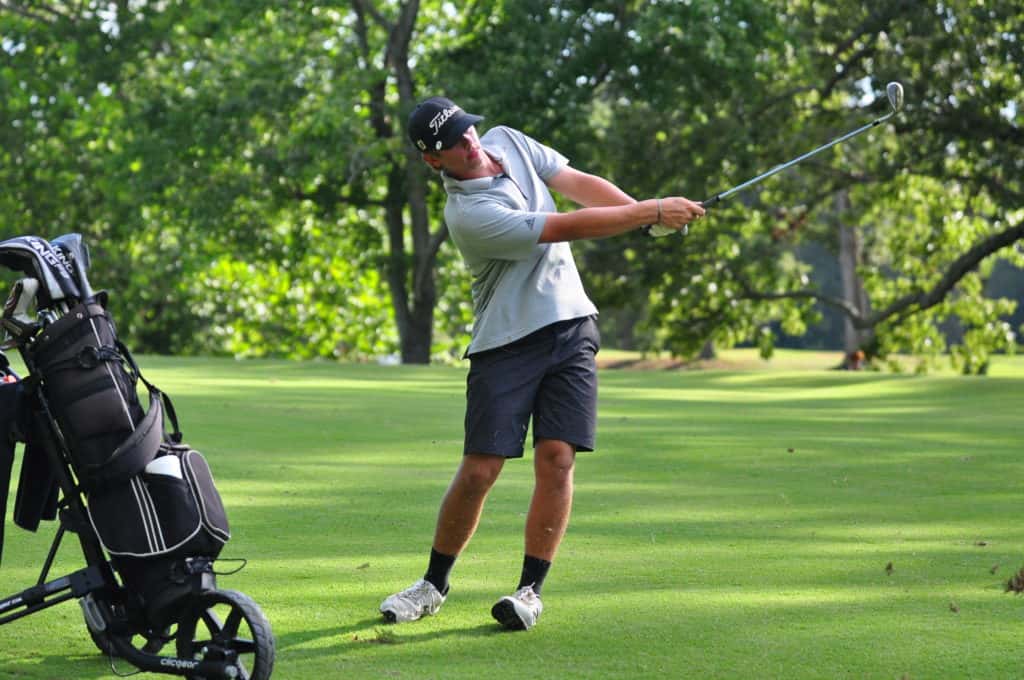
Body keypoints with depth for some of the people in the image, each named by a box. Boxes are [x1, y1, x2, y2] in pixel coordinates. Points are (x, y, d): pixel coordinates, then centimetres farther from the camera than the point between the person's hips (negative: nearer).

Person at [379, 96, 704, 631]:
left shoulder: (506, 141, 4)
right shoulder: (468, 213, -21)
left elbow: (576, 183, 5)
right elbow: (569, 227, -21)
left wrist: (650, 209, -10)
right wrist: (653, 212, -16)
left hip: (570, 329, 6)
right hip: (505, 342, -5)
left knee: (557, 458, -8)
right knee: (479, 470, -7)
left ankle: (531, 588, 0)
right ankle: (434, 583, 13)